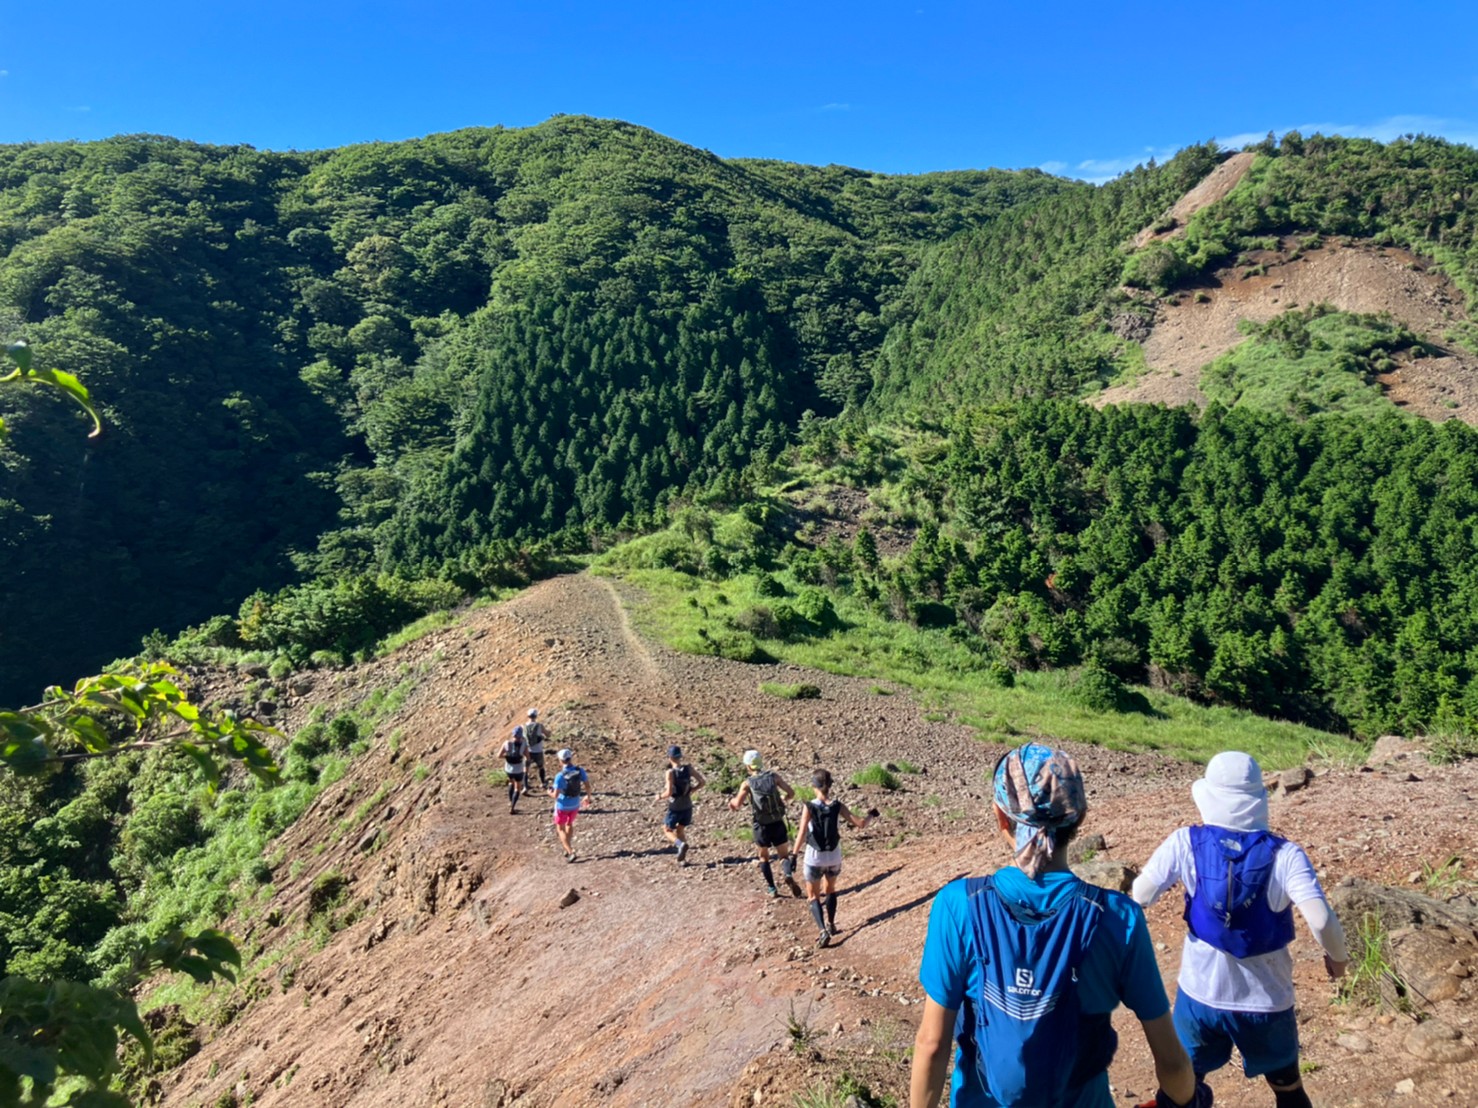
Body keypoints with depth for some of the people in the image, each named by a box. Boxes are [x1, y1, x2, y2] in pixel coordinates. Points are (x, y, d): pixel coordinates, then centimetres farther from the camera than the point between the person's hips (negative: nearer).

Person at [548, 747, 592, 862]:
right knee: (569, 824, 28)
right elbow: (587, 785, -5)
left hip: (563, 805, -5)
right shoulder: (580, 771, -13)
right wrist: (589, 797, 14)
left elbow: (556, 795, -24)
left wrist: (550, 793, -1)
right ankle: (569, 849, 38)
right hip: (575, 804, 5)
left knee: (560, 829, 13)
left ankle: (570, 853, 2)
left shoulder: (560, 776, -27)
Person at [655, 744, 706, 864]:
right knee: (680, 831, 23)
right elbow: (702, 782, -3)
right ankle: (683, 859, 17)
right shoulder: (689, 769, -6)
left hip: (674, 808, -5)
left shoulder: (671, 772, -19)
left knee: (667, 831, 16)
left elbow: (669, 792, -22)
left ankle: (681, 844, -11)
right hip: (687, 807, 5)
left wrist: (660, 796, -3)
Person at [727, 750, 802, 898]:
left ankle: (772, 889, 19)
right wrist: (783, 801, 16)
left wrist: (732, 801, 2)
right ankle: (789, 876, -16)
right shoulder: (774, 776, -4)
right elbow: (791, 793, -4)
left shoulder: (747, 784, -9)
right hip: (778, 824, 1)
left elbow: (737, 804, -20)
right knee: (784, 855, 12)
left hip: (762, 826, -1)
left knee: (764, 857, 21)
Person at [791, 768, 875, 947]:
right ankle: (831, 924, 39)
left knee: (814, 896, 12)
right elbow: (860, 824, -7)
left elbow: (801, 835, -20)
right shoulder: (837, 806, -10)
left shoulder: (809, 807, -17)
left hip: (814, 860, -3)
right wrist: (871, 815, 12)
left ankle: (824, 931, -3)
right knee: (830, 889, 28)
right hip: (834, 859, 3)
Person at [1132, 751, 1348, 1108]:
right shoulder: (1285, 855, -16)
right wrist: (1337, 957, -3)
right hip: (1266, 1000, 0)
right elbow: (1321, 921, -24)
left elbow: (1139, 897, -14)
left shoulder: (1186, 843, -14)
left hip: (1200, 993, 0)